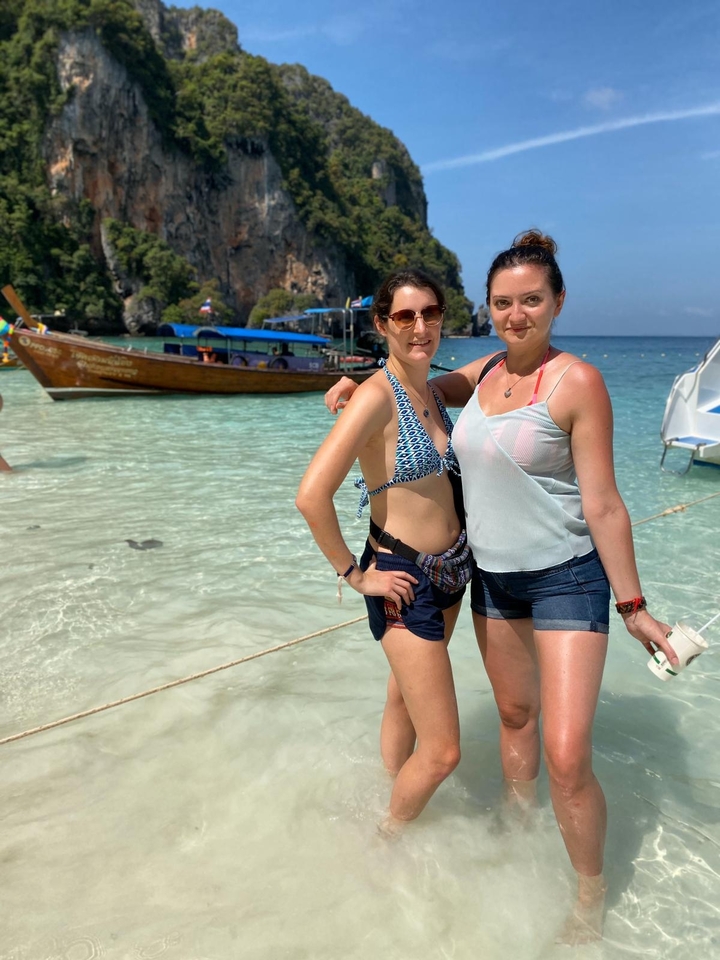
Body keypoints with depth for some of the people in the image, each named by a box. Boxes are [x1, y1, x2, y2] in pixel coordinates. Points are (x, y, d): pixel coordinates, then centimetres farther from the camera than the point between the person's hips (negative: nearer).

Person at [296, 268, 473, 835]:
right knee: (442, 752, 0)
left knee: (406, 698, 25)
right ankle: (390, 836, 28)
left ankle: (391, 800, 48)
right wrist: (354, 575, -18)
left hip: (451, 569, 8)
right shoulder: (377, 396, -20)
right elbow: (312, 496, -28)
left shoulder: (433, 391, 5)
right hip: (405, 581, -8)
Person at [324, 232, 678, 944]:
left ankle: (590, 902, 20)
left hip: (567, 579, -5)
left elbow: (602, 504, -13)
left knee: (566, 758, -6)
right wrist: (359, 383, 8)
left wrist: (632, 605, -10)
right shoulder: (484, 372, 3)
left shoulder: (577, 382, -14)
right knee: (515, 715, 22)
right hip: (492, 578, 6)